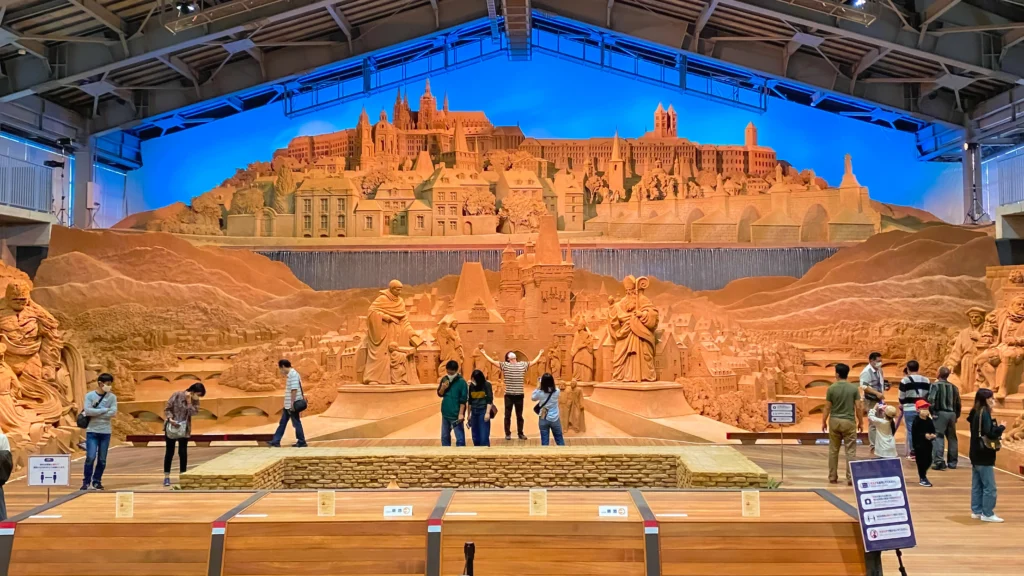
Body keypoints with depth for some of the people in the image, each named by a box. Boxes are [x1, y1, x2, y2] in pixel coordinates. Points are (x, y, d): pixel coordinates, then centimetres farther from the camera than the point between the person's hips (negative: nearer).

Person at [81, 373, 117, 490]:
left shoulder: (112, 397, 3)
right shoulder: (90, 395, -2)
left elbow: (113, 412, -9)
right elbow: (87, 411, -15)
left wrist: (94, 413, -11)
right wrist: (105, 410, -12)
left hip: (105, 432, 2)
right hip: (92, 431, -2)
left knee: (102, 459, 6)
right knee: (90, 457, -9)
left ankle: (97, 481, 18)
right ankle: (86, 481, 5)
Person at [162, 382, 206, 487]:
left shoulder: (195, 401, -2)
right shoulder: (177, 395, -12)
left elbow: (193, 412, -16)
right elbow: (167, 408, -8)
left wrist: (189, 402, -21)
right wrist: (170, 419, -21)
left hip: (184, 429, 2)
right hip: (171, 427, -2)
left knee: (183, 451, 2)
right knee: (169, 451, 4)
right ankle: (167, 477, 10)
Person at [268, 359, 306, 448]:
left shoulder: (293, 374, -17)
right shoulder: (290, 375, 14)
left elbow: (294, 390, -23)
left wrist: (292, 403, -23)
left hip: (292, 405, -10)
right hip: (288, 405, 10)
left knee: (296, 423, -1)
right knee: (282, 423, 12)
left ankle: (301, 442, 7)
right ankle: (276, 441, 18)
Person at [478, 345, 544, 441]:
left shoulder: (523, 364, 10)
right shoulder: (505, 365, 2)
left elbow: (534, 361, 22)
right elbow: (492, 361, 1)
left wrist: (540, 354, 29)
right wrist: (484, 354, -1)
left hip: (519, 395, 2)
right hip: (508, 395, -2)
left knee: (519, 415, 11)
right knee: (507, 415, 5)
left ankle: (520, 433, 20)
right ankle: (508, 434, 14)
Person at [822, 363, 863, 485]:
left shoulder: (832, 388, -5)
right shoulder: (854, 388, -5)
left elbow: (827, 407, -3)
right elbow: (858, 407, -6)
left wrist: (824, 422, 7)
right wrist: (861, 422, 6)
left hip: (834, 421, 1)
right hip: (849, 421, -1)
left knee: (833, 450, 11)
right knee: (850, 451, 3)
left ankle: (833, 477, 15)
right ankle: (850, 478, 0)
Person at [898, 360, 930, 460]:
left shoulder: (905, 380, -8)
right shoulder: (926, 380, 6)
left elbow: (901, 396, -2)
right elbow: (929, 395, 12)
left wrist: (902, 404, 19)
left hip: (909, 409, -4)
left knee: (911, 431, 2)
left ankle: (913, 453, 3)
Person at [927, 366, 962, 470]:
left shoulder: (935, 385, -5)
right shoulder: (954, 387, 13)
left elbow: (931, 399, -17)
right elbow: (958, 403, 15)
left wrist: (932, 412, -8)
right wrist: (956, 416, 23)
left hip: (940, 413, -6)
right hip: (952, 414, 6)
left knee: (938, 437, -7)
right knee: (952, 438, 14)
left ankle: (939, 461, -16)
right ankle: (952, 462, 20)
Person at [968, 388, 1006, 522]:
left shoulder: (976, 412, 10)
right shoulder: (984, 413, -17)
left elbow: (982, 432, 10)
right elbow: (989, 434, -24)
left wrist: (996, 428, 1)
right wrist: (1001, 428, -9)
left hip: (976, 454, 9)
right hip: (984, 455, -9)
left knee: (977, 485, 13)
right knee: (989, 486, -2)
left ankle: (977, 511, 19)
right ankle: (987, 514, 2)